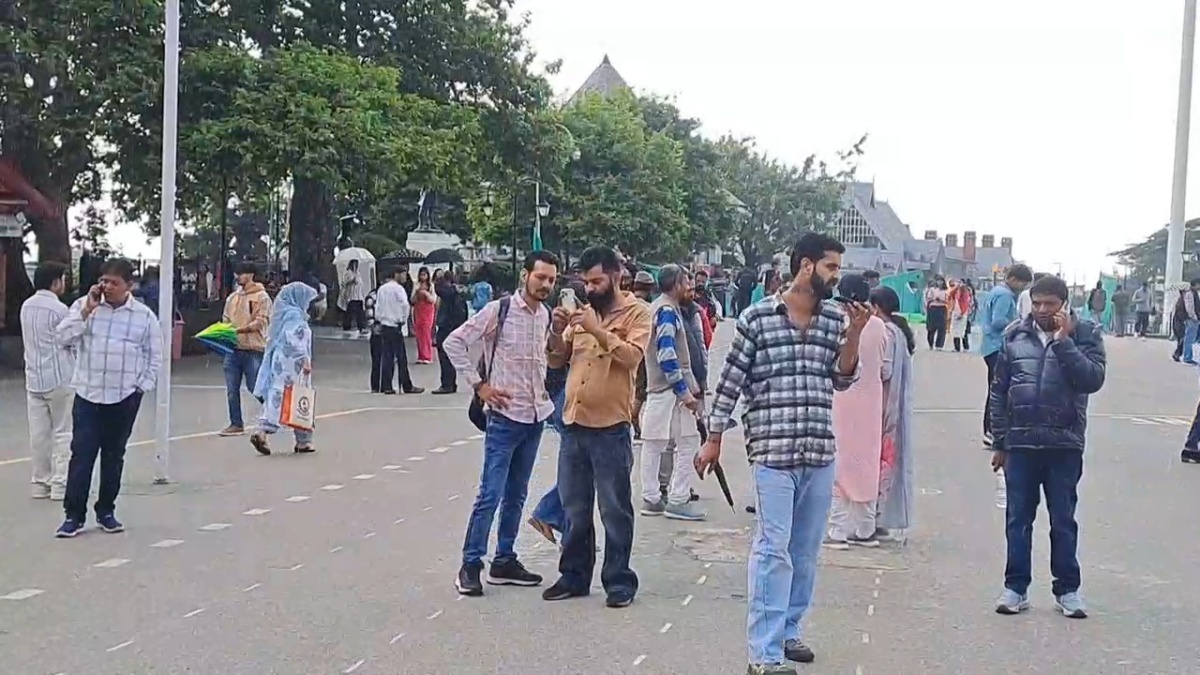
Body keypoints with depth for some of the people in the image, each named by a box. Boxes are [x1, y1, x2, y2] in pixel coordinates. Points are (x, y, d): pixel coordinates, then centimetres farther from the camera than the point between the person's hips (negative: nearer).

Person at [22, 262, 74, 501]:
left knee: (38, 433, 7)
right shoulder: (58, 309, -14)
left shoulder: (26, 306, 9)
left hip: (34, 378, 7)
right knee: (62, 432, 0)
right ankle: (59, 484, -2)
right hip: (59, 378, -7)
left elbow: (29, 339, 15)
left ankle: (41, 483, 11)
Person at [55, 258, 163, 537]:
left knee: (114, 455, 10)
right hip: (88, 395, 0)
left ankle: (106, 511, 21)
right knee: (82, 454, -4)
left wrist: (142, 387, -1)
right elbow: (62, 338, -9)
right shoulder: (84, 306, 2)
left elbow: (154, 356, 6)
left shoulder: (144, 316, 1)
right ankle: (74, 514, 2)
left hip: (125, 398, 1)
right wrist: (87, 310, -15)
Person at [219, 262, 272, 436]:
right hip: (233, 348, 6)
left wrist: (241, 329, -24)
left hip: (253, 350, -6)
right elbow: (225, 319, 18)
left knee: (255, 388, -1)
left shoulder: (261, 297, -4)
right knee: (232, 389, 6)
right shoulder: (232, 297, 15)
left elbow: (261, 321, -13)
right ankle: (236, 424, 14)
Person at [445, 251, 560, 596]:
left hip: (536, 415, 6)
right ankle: (470, 565, 2)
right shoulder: (498, 310, -11)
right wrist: (479, 384, -11)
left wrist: (544, 388, 10)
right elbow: (454, 342, -10)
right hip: (505, 415, -6)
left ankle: (504, 561, 22)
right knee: (490, 494, -7)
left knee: (516, 494, 13)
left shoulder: (546, 316, 7)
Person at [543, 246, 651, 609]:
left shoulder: (636, 312, -3)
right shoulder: (582, 312, 12)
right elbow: (557, 361, 11)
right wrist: (557, 330, -6)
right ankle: (574, 576, 25)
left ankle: (619, 581, 13)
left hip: (610, 427, -6)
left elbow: (632, 355, -19)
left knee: (615, 510, 3)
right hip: (574, 423, 6)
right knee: (574, 508, 14)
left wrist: (597, 331, -25)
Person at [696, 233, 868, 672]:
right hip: (772, 451, -5)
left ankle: (788, 630, 28)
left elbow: (842, 380, 8)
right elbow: (730, 380, -1)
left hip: (820, 452, 5)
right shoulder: (757, 317, -5)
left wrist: (854, 334, -6)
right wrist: (714, 438, 1)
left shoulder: (836, 319, 8)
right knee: (773, 549, -8)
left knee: (805, 550, 13)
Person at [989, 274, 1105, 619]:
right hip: (1020, 444, 2)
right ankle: (1016, 587, 15)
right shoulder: (1015, 336, 3)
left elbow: (1092, 380, -16)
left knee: (1063, 521, 8)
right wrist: (999, 443, 6)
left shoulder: (1085, 334, -2)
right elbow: (999, 392, 7)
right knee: (1018, 519, 7)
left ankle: (1067, 589, 19)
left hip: (1064, 445, -1)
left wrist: (1064, 341, -19)